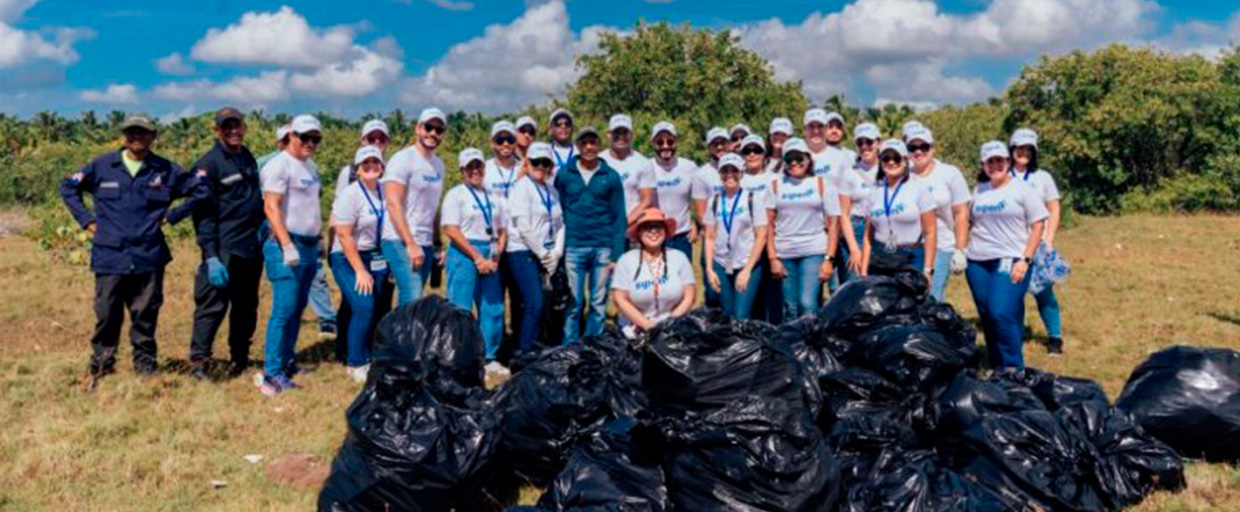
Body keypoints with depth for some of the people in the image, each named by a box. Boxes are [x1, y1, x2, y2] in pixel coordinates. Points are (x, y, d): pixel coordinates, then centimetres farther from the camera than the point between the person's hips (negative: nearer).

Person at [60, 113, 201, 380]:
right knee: (107, 315, 4)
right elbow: (68, 187, 16)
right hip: (109, 256, 0)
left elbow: (199, 189, 9)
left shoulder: (165, 171, 3)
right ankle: (100, 368, 19)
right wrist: (86, 219, 6)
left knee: (146, 315, 7)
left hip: (149, 257, 0)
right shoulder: (102, 166, 4)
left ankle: (145, 366, 19)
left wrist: (171, 216, 4)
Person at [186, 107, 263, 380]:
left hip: (252, 249, 7)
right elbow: (203, 214, -13)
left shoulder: (249, 158, 14)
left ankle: (240, 360, 25)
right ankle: (199, 363, 3)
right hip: (225, 251, -7)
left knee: (246, 308, 13)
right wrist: (211, 257, -19)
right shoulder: (208, 164, -7)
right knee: (213, 306, -6)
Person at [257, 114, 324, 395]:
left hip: (310, 246, 8)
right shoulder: (280, 165, -9)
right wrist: (287, 246, -22)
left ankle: (286, 361, 22)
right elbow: (271, 206, -16)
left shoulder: (311, 166, 17)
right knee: (284, 309, -10)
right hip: (287, 247, -8)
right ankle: (272, 374, -7)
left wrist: (319, 240, 21)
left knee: (298, 308, 12)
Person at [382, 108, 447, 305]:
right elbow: (393, 205, -13)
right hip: (401, 243, -7)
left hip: (426, 245, 7)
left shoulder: (438, 165, 15)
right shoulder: (403, 160, -7)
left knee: (407, 301, 8)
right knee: (413, 299, -17)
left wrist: (437, 243, 10)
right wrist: (411, 245, -18)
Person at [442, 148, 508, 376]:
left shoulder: (493, 197, 16)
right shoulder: (455, 195, -1)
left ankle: (489, 359, 16)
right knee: (461, 310, -5)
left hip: (489, 257, 6)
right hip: (464, 255, -6)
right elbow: (451, 230, -10)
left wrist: (495, 257, -2)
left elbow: (502, 231, 15)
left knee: (493, 309, 6)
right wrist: (477, 258, -14)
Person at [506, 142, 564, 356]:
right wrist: (543, 254, -9)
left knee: (539, 305, 3)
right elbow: (523, 227, -12)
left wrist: (556, 252, 0)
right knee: (534, 304, -12)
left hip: (548, 256, 6)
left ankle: (526, 349, 11)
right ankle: (523, 353, -4)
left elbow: (560, 223, 14)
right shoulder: (521, 188, -5)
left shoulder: (552, 191, 15)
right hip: (524, 253, -6)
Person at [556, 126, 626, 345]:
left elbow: (619, 217, 5)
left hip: (603, 248, 1)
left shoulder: (611, 177, 6)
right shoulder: (563, 175, 6)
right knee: (573, 304, -1)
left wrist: (617, 254, -3)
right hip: (573, 248, 0)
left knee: (599, 305, 4)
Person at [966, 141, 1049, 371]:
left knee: (1002, 316, -15)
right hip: (977, 264, 5)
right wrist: (963, 251, 12)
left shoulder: (1022, 189, 0)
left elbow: (1038, 225, -3)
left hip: (1010, 263, -5)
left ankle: (1014, 370, -3)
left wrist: (1025, 260, -11)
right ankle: (996, 370, 19)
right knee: (987, 318, 7)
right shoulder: (979, 190, 14)